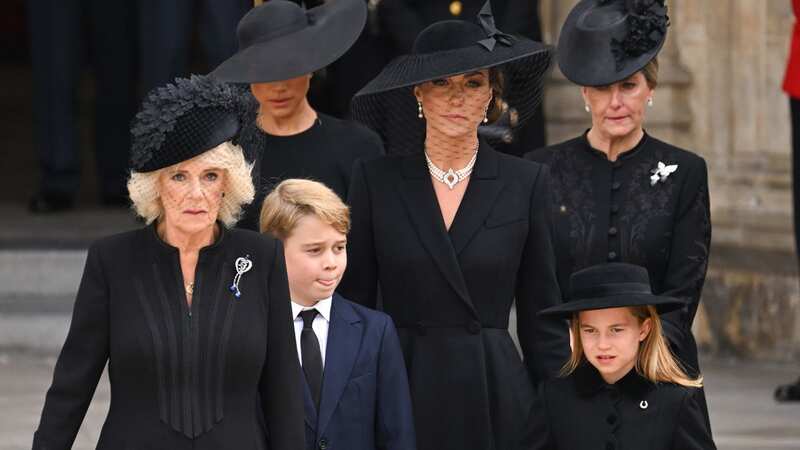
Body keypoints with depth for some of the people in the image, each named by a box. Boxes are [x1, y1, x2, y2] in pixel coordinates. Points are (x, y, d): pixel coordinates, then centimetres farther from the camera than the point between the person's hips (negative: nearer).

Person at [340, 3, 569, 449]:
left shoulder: (526, 183, 3)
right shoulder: (375, 179, 2)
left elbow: (542, 317, 6)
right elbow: (354, 305, 5)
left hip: (497, 396, 0)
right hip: (402, 393, 0)